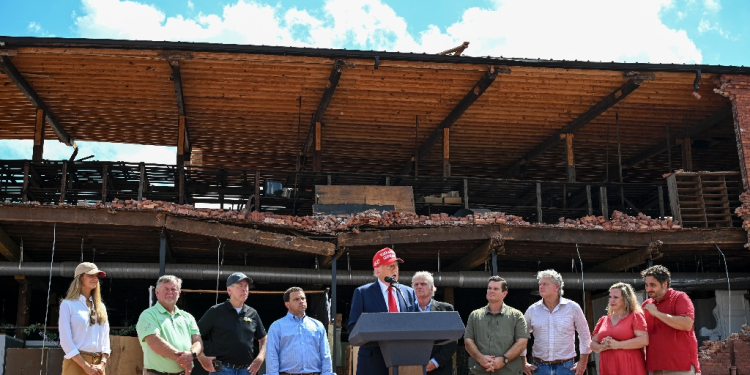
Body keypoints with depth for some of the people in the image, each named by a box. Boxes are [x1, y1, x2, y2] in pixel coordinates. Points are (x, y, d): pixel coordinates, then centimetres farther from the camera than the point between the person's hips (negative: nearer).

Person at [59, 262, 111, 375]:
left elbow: (105, 337, 12)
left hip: (97, 365, 5)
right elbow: (65, 340, -8)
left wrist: (103, 363, -4)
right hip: (76, 363, -5)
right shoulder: (68, 304, 0)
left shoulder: (101, 307, 16)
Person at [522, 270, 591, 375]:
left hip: (566, 366, -1)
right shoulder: (532, 310, 3)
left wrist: (583, 361, 5)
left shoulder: (572, 308, 0)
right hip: (540, 366, 1)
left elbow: (584, 335, 8)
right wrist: (523, 363, 8)